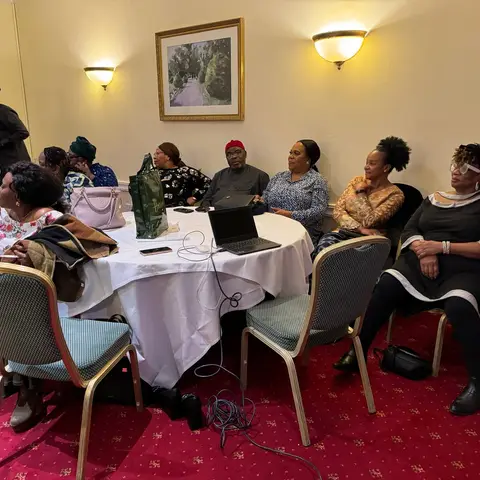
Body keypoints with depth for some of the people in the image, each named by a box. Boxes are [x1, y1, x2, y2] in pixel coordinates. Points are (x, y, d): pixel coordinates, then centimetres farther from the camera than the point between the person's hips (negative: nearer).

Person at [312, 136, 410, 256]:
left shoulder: (394, 194, -5)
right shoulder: (357, 181, 10)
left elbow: (369, 221, -17)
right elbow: (337, 210, 1)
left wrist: (360, 192, -6)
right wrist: (360, 228, -13)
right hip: (344, 232, 4)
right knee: (322, 247, -31)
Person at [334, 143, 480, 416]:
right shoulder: (433, 199, 18)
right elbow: (408, 232, 10)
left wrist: (441, 246, -15)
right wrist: (423, 249, -11)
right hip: (419, 265, 4)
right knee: (385, 287, -26)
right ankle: (357, 352, -16)